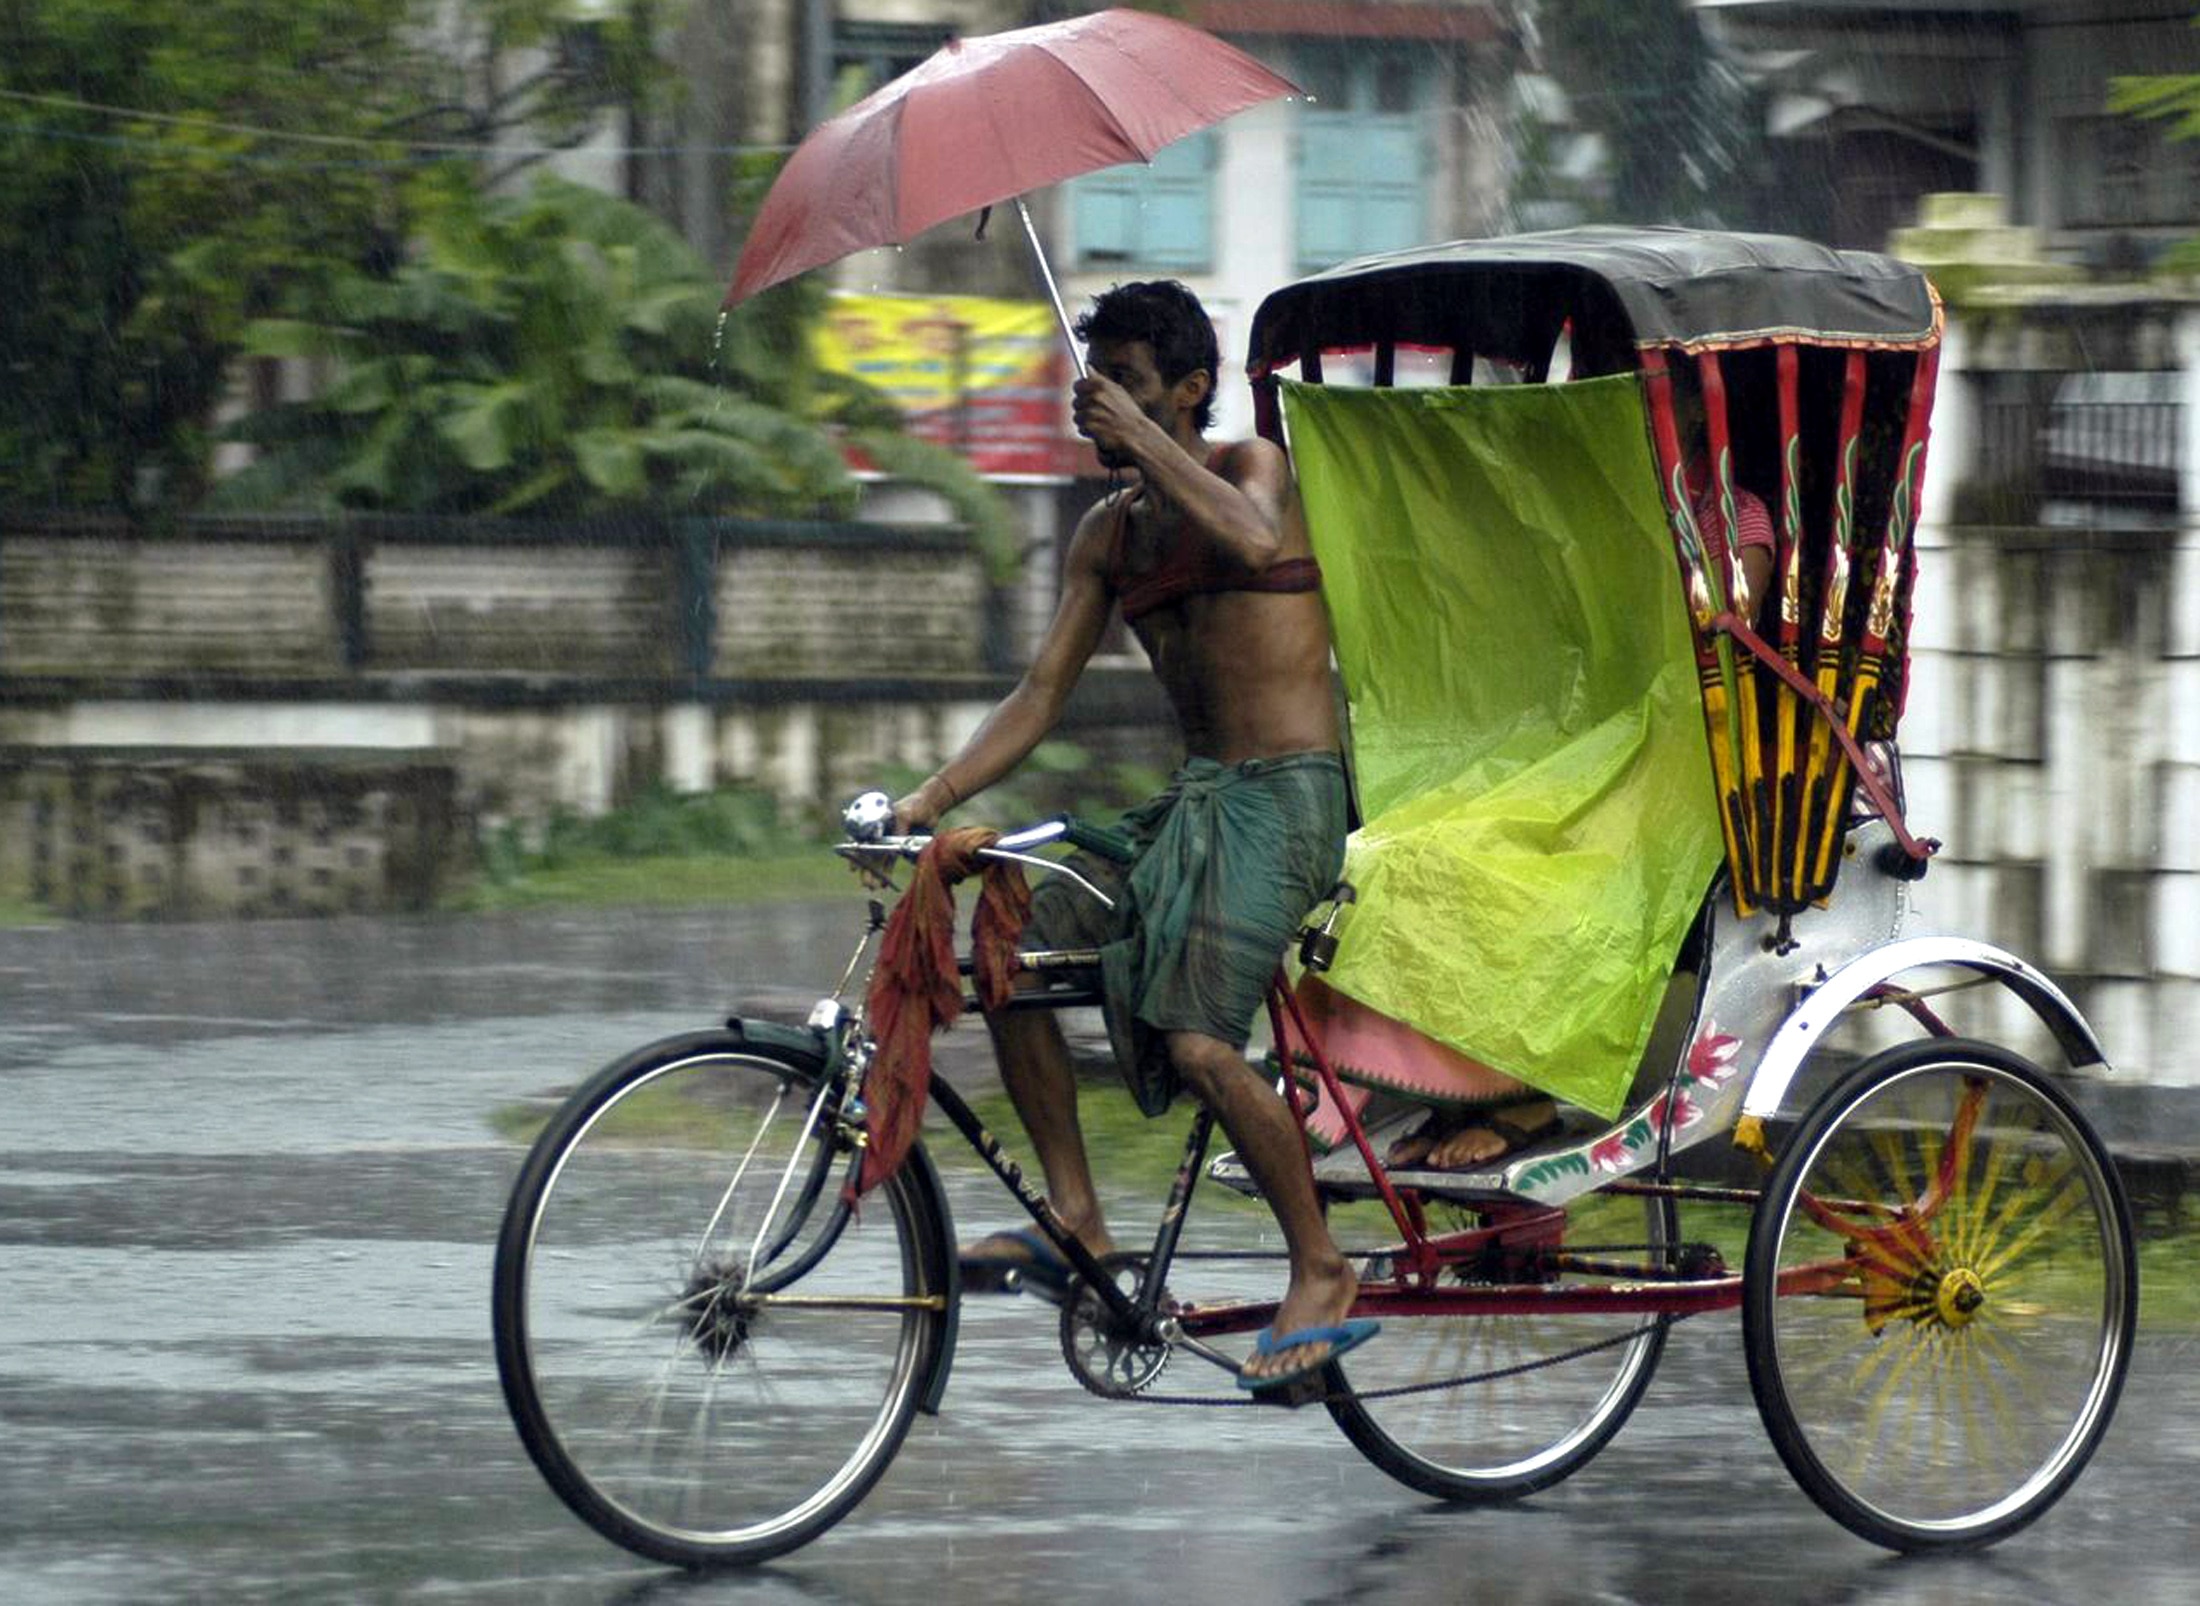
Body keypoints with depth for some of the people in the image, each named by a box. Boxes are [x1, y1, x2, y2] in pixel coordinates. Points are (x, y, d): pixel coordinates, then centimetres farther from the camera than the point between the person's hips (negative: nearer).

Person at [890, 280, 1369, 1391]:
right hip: (1189, 802, 8)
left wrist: (1140, 439, -24)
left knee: (1198, 1043, -23)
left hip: (1283, 798, -8)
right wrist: (935, 795, -3)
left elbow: (1254, 542, -31)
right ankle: (1075, 1224, -1)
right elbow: (1043, 692, 10)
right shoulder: (1108, 533, 13)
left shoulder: (1255, 466, -6)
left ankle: (1321, 1276, -8)